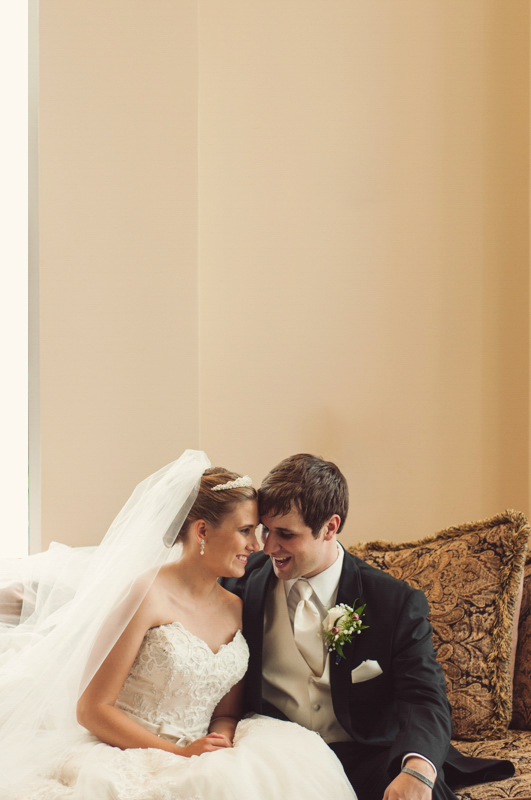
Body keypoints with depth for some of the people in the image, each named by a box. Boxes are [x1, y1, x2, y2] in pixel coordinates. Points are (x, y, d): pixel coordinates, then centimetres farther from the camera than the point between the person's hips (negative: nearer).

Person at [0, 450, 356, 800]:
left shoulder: (234, 608, 11)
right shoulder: (146, 595, -10)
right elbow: (92, 709, -9)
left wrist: (222, 744, -10)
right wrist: (181, 753, -15)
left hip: (197, 769, 7)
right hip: (127, 767, -7)